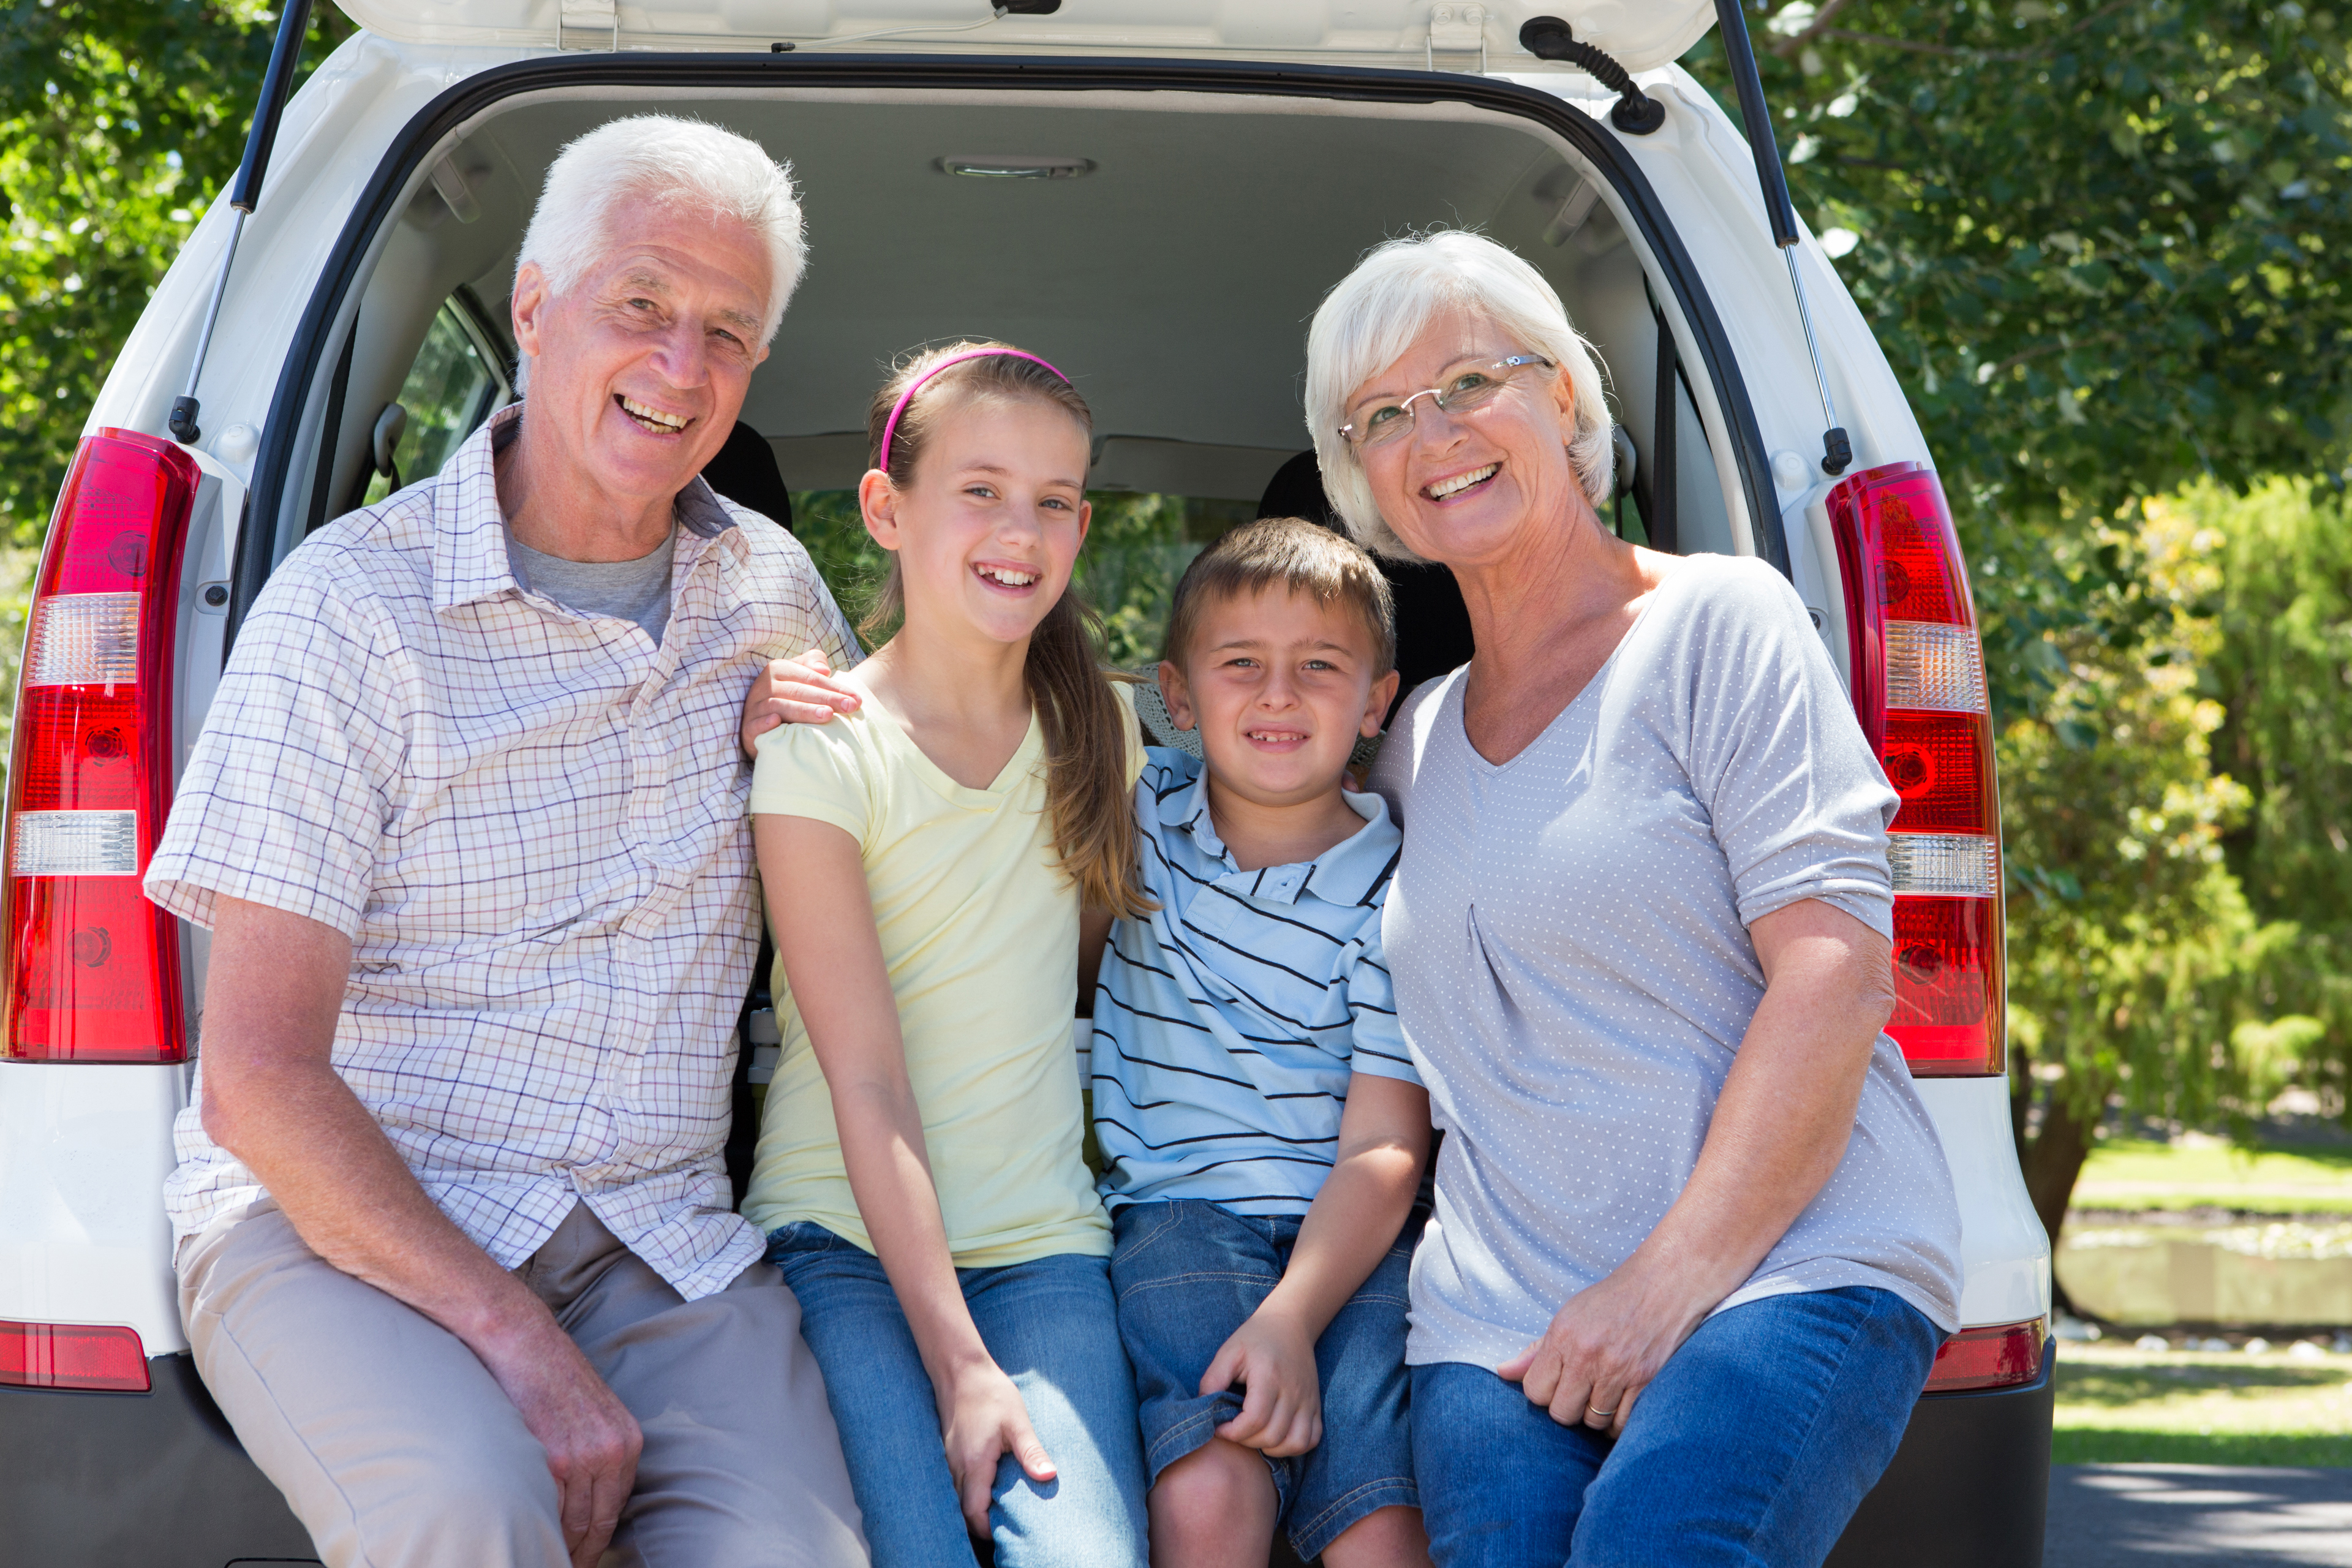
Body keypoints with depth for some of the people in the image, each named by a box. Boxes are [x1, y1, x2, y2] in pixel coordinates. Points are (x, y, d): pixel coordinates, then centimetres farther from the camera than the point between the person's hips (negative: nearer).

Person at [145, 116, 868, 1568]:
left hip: (663, 1240, 4)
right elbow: (258, 1079, -12)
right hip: (343, 1222, -3)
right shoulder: (353, 603, -8)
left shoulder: (776, 592, 8)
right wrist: (515, 1340, -22)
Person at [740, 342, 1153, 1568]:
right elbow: (866, 1083, -12)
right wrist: (958, 1363, -18)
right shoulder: (820, 749, -7)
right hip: (850, 1237, -3)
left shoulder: (1101, 728, 8)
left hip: (1042, 1240, 3)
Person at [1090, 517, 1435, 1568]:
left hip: (1348, 1236, -1)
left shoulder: (1394, 889, 1)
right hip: (1180, 1210, 1)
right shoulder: (1138, 812, 9)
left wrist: (1291, 1318, -20)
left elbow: (1382, 1149, -4)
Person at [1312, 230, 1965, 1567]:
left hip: (1789, 1264, -5)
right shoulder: (1412, 743, 19)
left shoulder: (1717, 621, 1)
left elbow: (1834, 965, -9)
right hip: (1501, 1327, 5)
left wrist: (1674, 1279, -16)